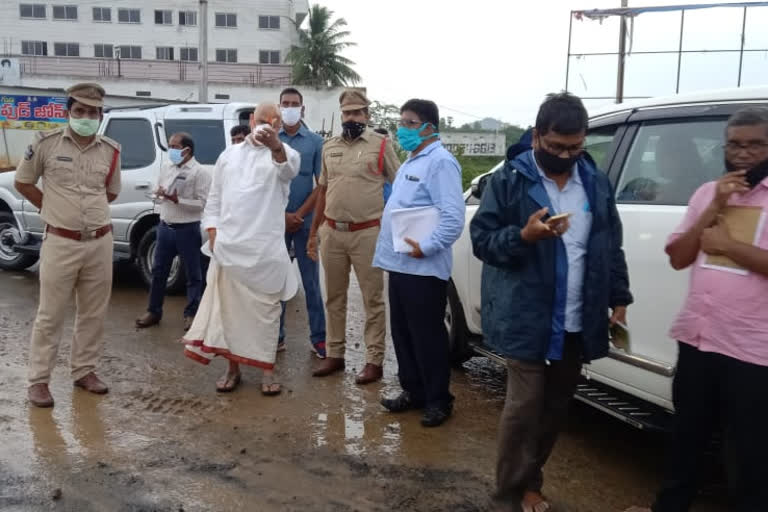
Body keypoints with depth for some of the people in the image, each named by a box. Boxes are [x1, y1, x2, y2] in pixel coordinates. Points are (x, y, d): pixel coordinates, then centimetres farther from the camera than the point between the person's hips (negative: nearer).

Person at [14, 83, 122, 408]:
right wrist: (55, 210, 5)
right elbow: (23, 183, 7)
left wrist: (88, 208, 9)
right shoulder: (47, 143, -5)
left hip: (100, 243, 4)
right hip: (61, 243, -3)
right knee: (50, 315, 3)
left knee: (93, 313, 12)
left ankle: (84, 371, 26)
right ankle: (38, 380, 13)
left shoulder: (111, 151, 4)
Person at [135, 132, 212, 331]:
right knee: (158, 270, 12)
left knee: (192, 274, 5)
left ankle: (192, 313, 16)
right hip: (165, 227, 6)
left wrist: (178, 200, -22)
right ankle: (154, 311, 23)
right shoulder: (166, 168, 9)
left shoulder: (199, 172, -10)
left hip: (187, 229, -6)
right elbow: (157, 191, 18)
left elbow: (203, 203, -15)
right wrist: (160, 193, -5)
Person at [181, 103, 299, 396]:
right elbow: (214, 198, 16)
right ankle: (233, 368, 20)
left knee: (265, 310, 2)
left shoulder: (282, 152, 3)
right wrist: (213, 233, 2)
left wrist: (275, 144, -46)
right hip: (227, 245, 3)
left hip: (266, 248, -3)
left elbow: (289, 168, -24)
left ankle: (267, 370, 12)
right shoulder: (229, 155, 14)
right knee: (229, 307, 7)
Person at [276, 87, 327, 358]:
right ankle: (276, 335, 16)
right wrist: (282, 214, -7)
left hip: (305, 221, -1)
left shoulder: (315, 141, 3)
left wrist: (299, 215, -9)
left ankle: (318, 338, 9)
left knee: (311, 281, 3)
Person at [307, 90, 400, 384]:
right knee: (334, 298, 13)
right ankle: (334, 355, 25)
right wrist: (313, 232, 15)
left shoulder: (381, 145, -3)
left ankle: (374, 361, 9)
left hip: (367, 233, -5)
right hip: (332, 233, 5)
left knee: (373, 300, 1)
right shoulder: (329, 147, 12)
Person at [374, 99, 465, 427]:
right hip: (399, 264, 10)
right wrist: (388, 250, 16)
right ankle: (413, 391, 29)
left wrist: (427, 247, -22)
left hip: (423, 267, -10)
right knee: (402, 333, 16)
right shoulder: (410, 163, 18)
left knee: (427, 336, 0)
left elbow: (453, 217, -23)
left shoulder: (440, 162, -14)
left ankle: (438, 400, 13)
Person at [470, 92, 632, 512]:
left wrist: (619, 298, 10)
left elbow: (611, 246, 14)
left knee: (556, 404, 15)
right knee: (524, 405, -2)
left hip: (578, 321, 5)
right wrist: (524, 236, -24)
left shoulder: (596, 182, 8)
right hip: (526, 318, -5)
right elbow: (481, 239, -8)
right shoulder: (509, 180, -6)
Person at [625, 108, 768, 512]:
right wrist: (714, 208, -6)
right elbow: (678, 257, 4)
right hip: (696, 338, 5)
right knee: (686, 436, 21)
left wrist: (728, 245, -15)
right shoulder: (707, 193, 10)